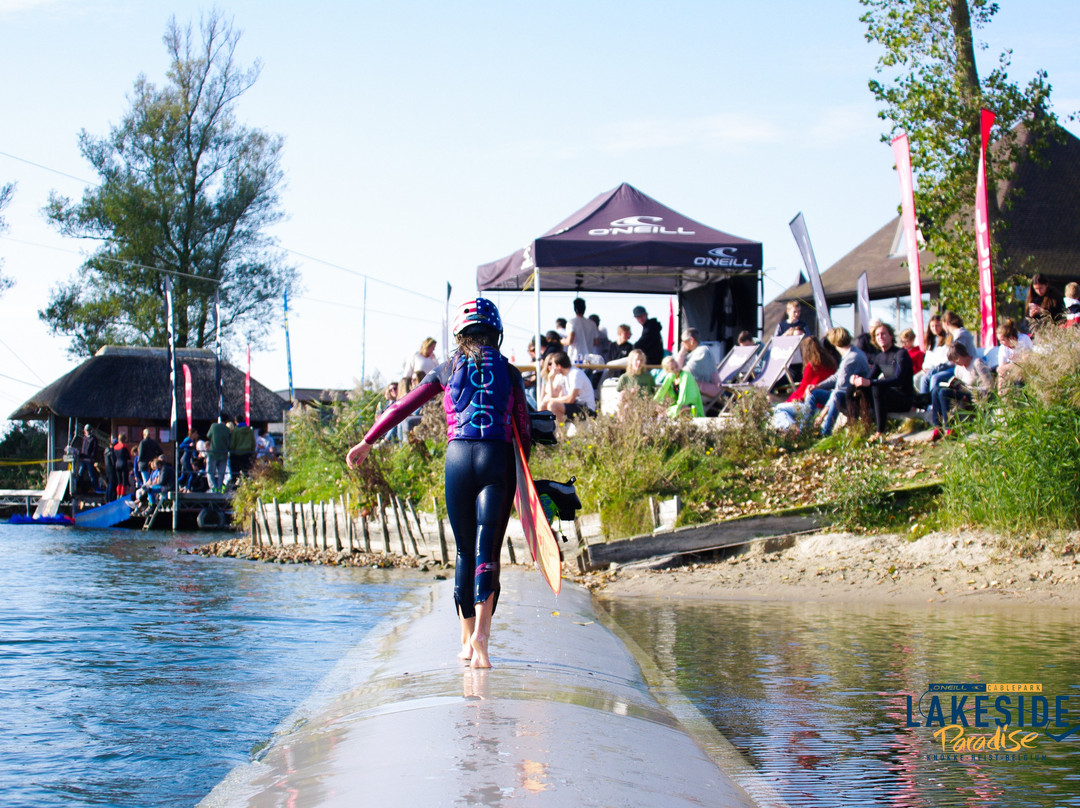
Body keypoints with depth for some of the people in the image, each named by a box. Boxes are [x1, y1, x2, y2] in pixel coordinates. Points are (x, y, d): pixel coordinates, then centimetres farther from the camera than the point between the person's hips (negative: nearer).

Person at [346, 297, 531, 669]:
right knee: (488, 550, -6)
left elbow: (402, 406, 14)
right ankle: (481, 631, -26)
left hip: (458, 457, 1)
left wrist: (367, 441, 22)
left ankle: (467, 639, 16)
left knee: (464, 551, 12)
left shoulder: (448, 370, 11)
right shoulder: (509, 373, 10)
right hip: (497, 458, -1)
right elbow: (523, 431, 6)